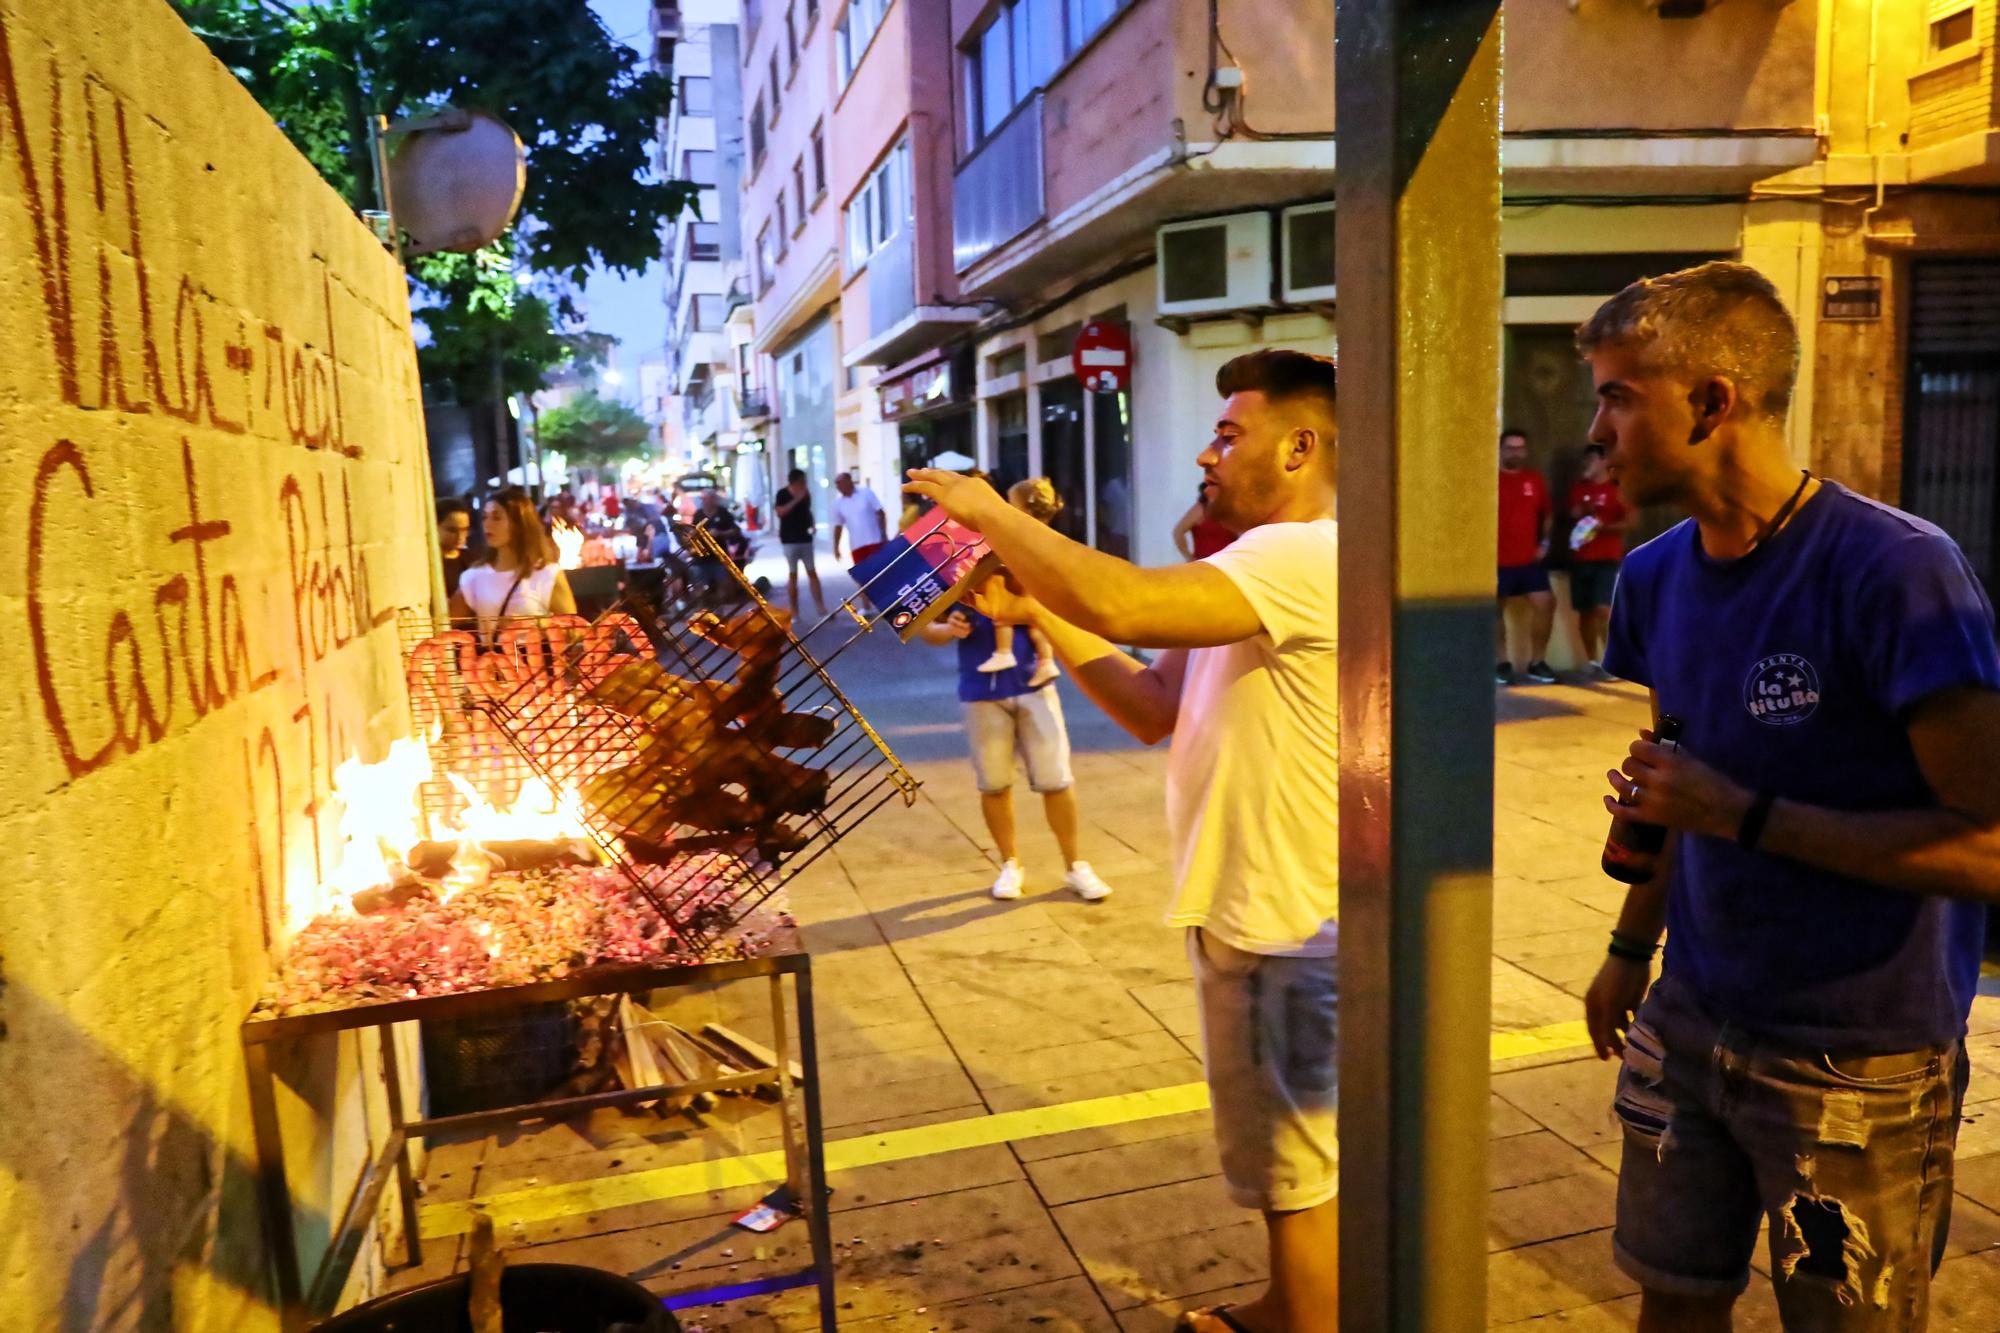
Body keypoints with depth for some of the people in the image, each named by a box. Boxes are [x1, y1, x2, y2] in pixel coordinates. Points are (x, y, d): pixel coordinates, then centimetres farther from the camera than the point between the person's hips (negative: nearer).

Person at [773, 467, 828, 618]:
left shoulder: (805, 494, 7)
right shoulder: (783, 494, -6)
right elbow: (780, 512, -20)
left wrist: (811, 525, 2)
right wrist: (796, 500, -22)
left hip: (805, 538, 4)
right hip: (789, 540, -4)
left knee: (812, 573, 2)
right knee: (792, 574, 0)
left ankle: (821, 607, 1)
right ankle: (794, 611, 6)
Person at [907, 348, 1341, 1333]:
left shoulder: (1308, 556, -22)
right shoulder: (1263, 568, 12)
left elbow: (1122, 602, -37)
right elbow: (1154, 709, 10)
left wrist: (990, 513, -22)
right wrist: (1038, 613, 1)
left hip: (1292, 926, -10)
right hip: (1254, 912, 10)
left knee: (1300, 1165, 7)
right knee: (1282, 1151, 26)